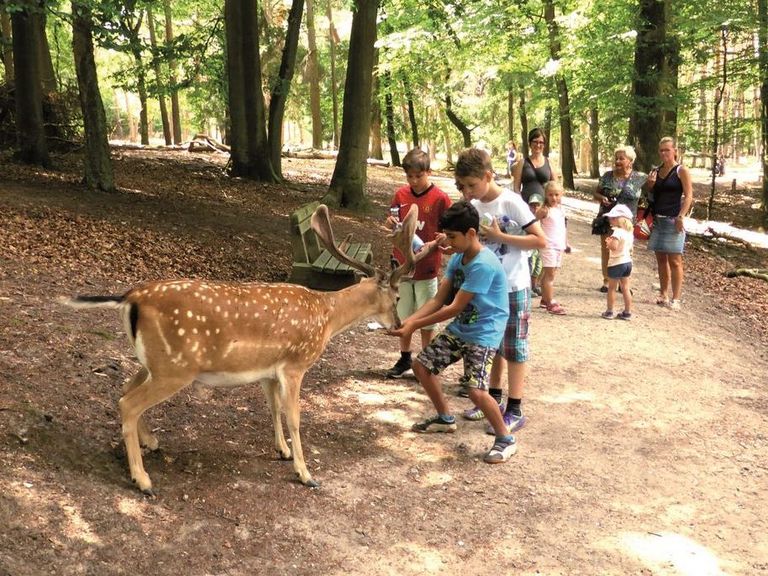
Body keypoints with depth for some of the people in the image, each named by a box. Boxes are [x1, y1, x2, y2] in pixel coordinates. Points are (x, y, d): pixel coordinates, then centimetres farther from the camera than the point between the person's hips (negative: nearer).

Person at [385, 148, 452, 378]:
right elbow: (393, 219, 12)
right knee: (404, 316, 16)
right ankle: (405, 359, 30)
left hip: (426, 269, -4)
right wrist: (391, 221, -11)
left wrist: (431, 245, -24)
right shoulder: (401, 194, 1)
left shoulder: (440, 198, -11)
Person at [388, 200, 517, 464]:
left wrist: (415, 325, -19)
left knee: (476, 391, -22)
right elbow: (438, 299, 2)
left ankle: (506, 439, 2)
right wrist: (407, 320, -12)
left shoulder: (483, 264, -25)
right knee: (421, 366, 11)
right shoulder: (457, 257, 2)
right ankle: (445, 418, 32)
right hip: (458, 328, 9)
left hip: (483, 334, -9)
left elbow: (455, 307, -24)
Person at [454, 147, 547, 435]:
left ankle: (515, 410, 9)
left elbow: (541, 240, -19)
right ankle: (494, 398, 31)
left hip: (513, 287, -6)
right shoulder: (474, 205, 1)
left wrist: (500, 236, -22)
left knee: (513, 347, 2)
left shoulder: (511, 202, -18)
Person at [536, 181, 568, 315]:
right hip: (549, 245, -7)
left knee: (549, 274, 14)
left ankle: (545, 299, 22)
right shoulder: (545, 210, -10)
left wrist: (565, 242, 18)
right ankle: (551, 303, -6)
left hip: (559, 245, 7)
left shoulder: (560, 209, 11)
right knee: (550, 274, -7)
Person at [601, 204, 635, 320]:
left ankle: (609, 311, 10)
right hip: (628, 262, 8)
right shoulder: (629, 232, 8)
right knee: (625, 288, 13)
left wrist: (608, 242, -11)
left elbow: (614, 246, -31)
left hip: (616, 263, -8)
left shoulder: (617, 232, -19)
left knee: (612, 288, 4)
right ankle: (627, 312, 16)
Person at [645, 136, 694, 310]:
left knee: (674, 260, -6)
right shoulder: (656, 171, 13)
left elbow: (688, 196, -8)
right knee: (661, 259, 10)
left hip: (673, 220, -6)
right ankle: (663, 295, 18)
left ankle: (676, 299, -3)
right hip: (657, 220, 6)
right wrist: (651, 185, 0)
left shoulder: (681, 171, -4)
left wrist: (681, 216, -18)